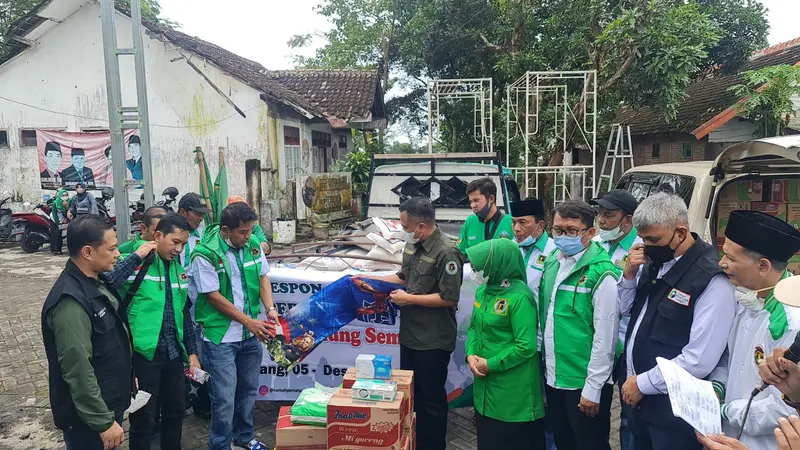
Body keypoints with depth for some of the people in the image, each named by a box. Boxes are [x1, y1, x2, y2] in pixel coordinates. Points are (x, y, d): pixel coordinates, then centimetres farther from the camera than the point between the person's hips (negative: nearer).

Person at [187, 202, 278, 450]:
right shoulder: (205, 254, -18)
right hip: (221, 337, -6)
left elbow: (262, 277, 7)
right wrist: (249, 321, -15)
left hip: (251, 334, 6)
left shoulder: (252, 243, -2)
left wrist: (270, 309, -8)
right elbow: (214, 297, -15)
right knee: (225, 398, 0)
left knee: (249, 390, 19)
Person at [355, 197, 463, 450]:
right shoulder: (413, 245, 4)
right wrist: (370, 279, 10)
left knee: (432, 398, 8)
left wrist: (409, 299, -18)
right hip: (410, 334, 9)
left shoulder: (446, 253, -22)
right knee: (410, 393, 21)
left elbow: (449, 298, -23)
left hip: (433, 341, -9)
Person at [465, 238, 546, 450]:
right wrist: (471, 355, -5)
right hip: (485, 385, 8)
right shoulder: (483, 290, 4)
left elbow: (526, 347, -23)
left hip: (514, 392, -8)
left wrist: (490, 365, -16)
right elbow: (474, 327, 13)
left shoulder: (519, 297, -21)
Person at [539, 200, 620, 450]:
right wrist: (544, 357, 11)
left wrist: (592, 389, -15)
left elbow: (605, 337, -18)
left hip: (584, 382, -7)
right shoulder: (551, 262, 3)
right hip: (553, 376, 7)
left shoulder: (601, 274, -20)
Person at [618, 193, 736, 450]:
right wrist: (629, 273, -5)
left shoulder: (712, 279, -21)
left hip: (672, 409, -7)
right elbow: (627, 310, 14)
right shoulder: (654, 262, 2)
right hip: (634, 394, 7)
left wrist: (642, 383, -15)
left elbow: (700, 360, -25)